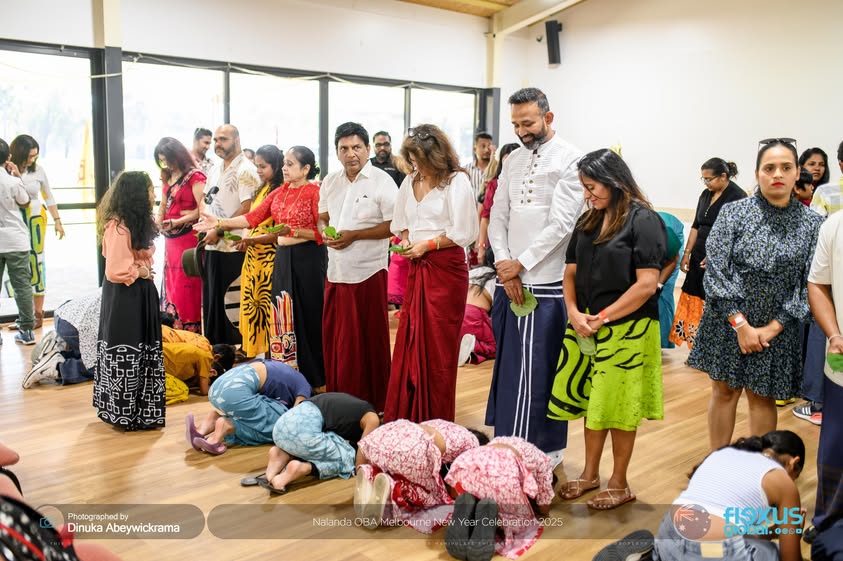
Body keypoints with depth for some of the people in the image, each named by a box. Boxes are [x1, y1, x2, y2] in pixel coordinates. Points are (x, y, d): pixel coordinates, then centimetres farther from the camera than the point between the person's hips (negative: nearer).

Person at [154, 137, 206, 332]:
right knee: (171, 284, 11)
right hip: (171, 239, 8)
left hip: (188, 237, -8)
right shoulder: (167, 178, 14)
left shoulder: (194, 176, -9)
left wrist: (178, 221, -18)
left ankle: (190, 329, 2)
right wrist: (159, 223, 3)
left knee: (187, 286, -6)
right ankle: (173, 329, 19)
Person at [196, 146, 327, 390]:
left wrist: (292, 231, -21)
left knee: (308, 315, 0)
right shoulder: (279, 192, 12)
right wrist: (219, 223, -1)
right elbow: (252, 218, 6)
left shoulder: (315, 192, -9)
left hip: (308, 258, -7)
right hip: (283, 257, 7)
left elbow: (322, 232, -13)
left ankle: (314, 377, 12)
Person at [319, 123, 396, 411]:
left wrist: (354, 235, -18)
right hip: (335, 271, 6)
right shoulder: (329, 182, 11)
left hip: (367, 272, -5)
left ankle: (374, 401, 15)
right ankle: (337, 396, 23)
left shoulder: (381, 182, -7)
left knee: (369, 339, 3)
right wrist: (325, 232, -2)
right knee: (334, 337, 9)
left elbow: (393, 225, -12)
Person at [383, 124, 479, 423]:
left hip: (446, 267, -6)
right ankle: (405, 415, 16)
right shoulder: (410, 182, 12)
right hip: (416, 267, 6)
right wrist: (406, 240, 2)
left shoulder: (456, 181, -8)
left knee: (439, 344, 1)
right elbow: (401, 221, 21)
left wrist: (428, 244, -11)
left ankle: (437, 419, 14)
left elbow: (463, 232, -12)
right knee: (409, 341, 6)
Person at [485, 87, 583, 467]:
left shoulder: (570, 160, -6)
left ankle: (547, 448, 13)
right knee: (509, 363, 10)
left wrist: (521, 263, -12)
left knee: (540, 368, -1)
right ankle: (509, 441, 23)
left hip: (545, 282, -6)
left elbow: (561, 223, -13)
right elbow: (498, 217, 10)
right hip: (509, 279, 6)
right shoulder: (512, 161, 13)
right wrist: (504, 265, -4)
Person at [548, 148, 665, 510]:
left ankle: (619, 483, 22)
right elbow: (571, 271, 11)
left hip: (626, 330, -6)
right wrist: (574, 312, -7)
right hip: (585, 328, 6)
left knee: (618, 407, 5)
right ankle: (589, 474, 30)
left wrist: (602, 317, -15)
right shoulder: (588, 221, 8)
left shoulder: (643, 220, -11)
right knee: (590, 400, 14)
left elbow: (647, 284, -17)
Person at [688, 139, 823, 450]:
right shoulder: (734, 213, -7)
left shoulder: (812, 223, -3)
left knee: (762, 398, 13)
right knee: (724, 391, 11)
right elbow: (716, 272, -10)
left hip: (776, 331, 1)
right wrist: (741, 324, -14)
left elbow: (808, 284, -3)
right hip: (728, 323, 0)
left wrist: (773, 328, -10)